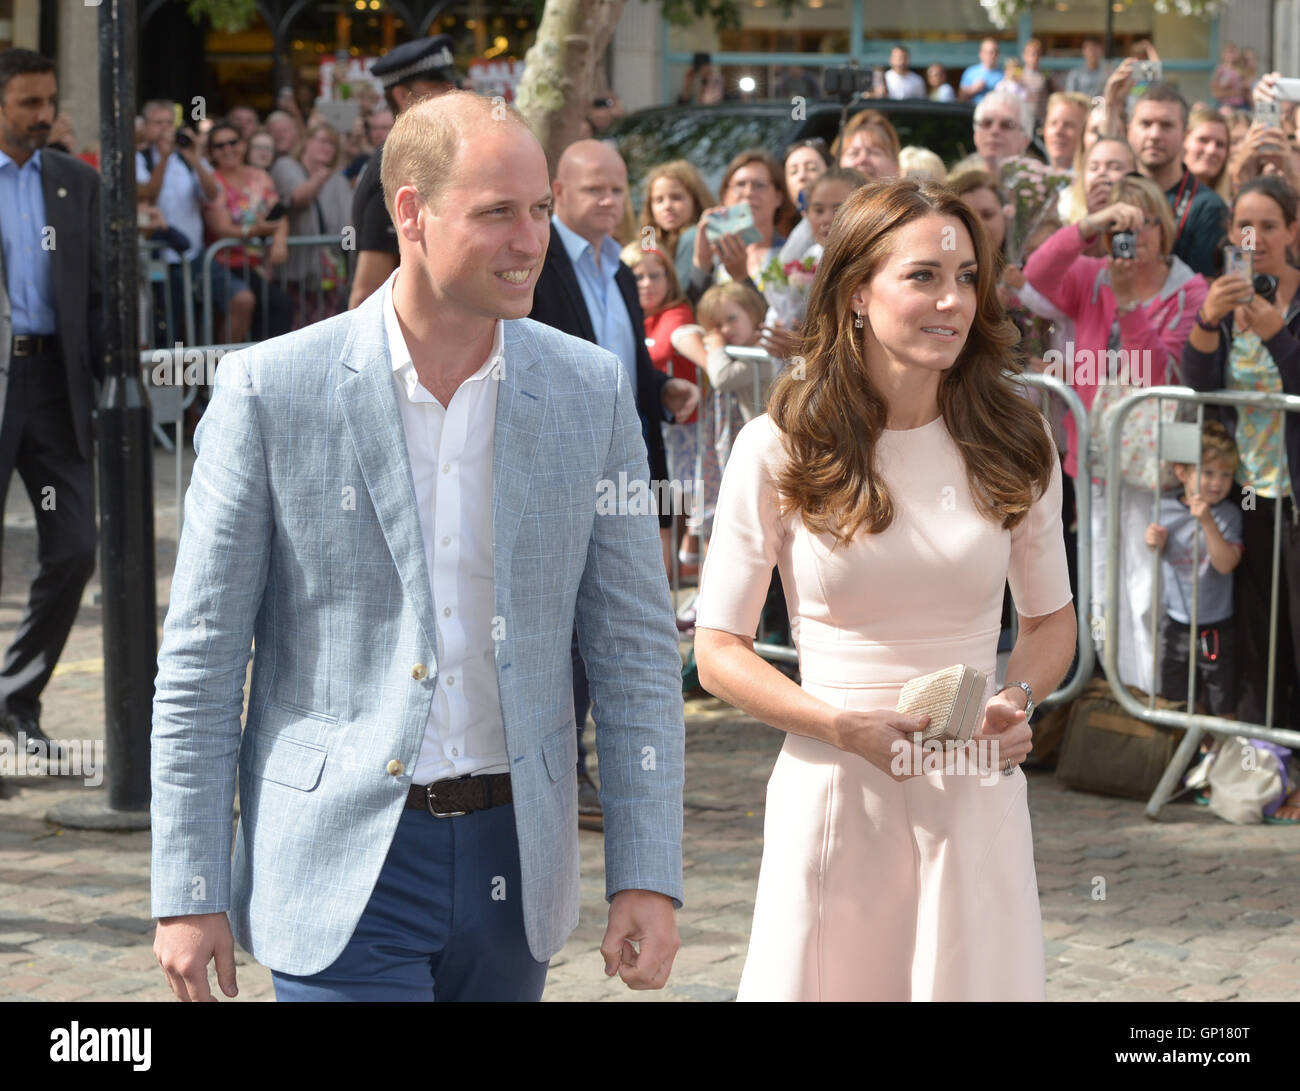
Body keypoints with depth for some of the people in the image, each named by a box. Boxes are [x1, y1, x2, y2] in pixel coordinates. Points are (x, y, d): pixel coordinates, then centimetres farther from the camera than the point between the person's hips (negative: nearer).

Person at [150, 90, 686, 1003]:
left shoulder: (591, 392, 2)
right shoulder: (271, 391, -7)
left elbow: (637, 649, 5)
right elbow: (201, 661, -2)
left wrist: (647, 878, -1)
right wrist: (189, 893, -4)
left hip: (514, 855, 3)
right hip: (343, 864, -3)